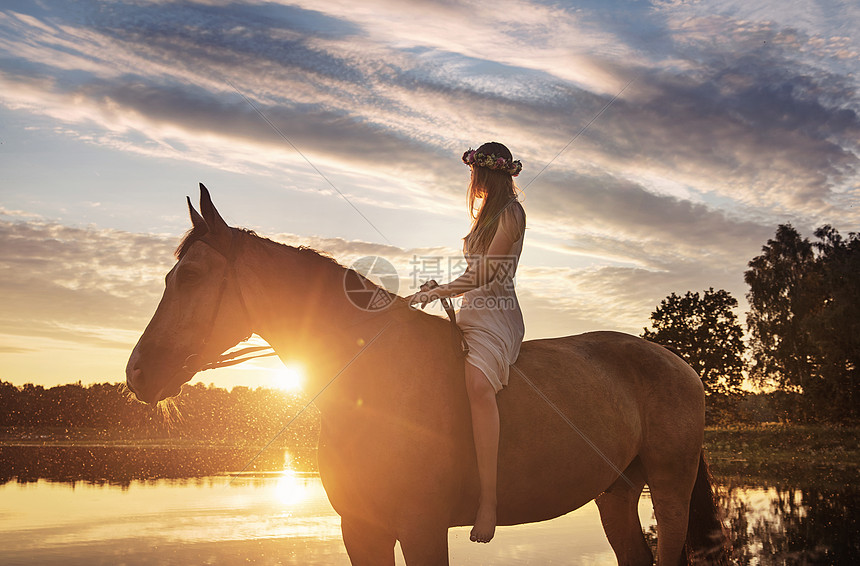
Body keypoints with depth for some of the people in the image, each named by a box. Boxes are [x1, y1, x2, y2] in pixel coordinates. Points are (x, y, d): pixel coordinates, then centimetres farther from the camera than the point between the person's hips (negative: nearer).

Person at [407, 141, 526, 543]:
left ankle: (488, 499, -41)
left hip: (495, 315, -11)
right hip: (472, 312, 11)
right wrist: (436, 290, 13)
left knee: (478, 383, -36)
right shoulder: (487, 213, 25)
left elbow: (484, 274, -12)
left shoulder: (510, 212, -4)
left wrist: (435, 294, -7)